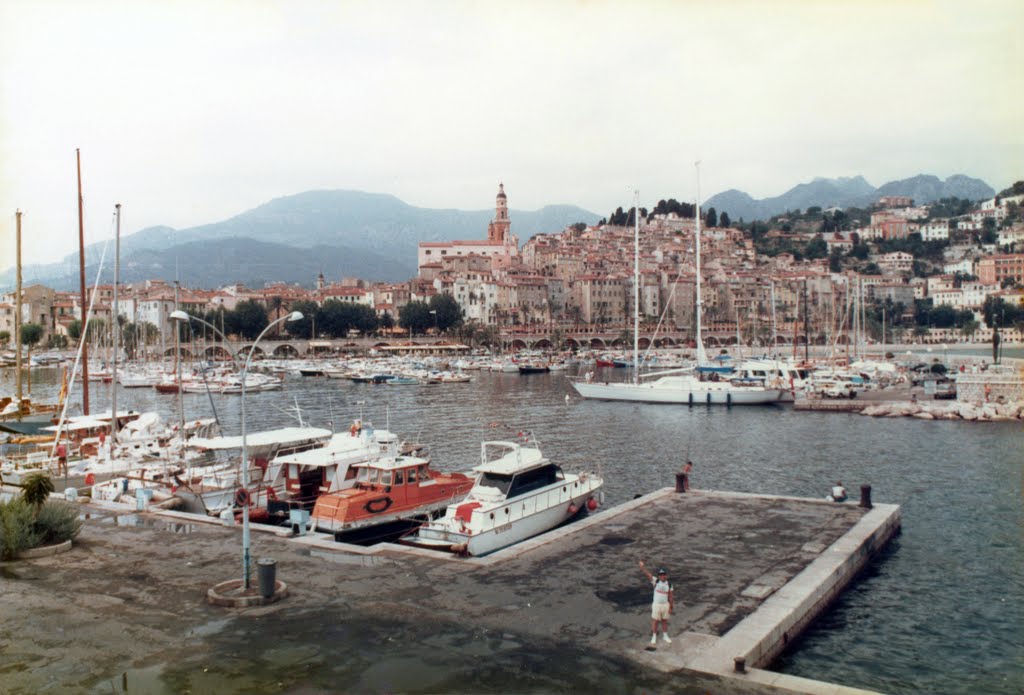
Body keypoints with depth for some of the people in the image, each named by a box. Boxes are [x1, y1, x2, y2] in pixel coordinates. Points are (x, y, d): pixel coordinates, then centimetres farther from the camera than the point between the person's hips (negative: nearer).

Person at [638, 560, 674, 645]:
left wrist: (671, 607, 1)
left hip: (666, 604, 2)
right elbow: (647, 573, -22)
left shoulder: (669, 584, -4)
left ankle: (665, 636, 31)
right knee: (655, 621, 5)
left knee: (665, 621, 14)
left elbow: (671, 596, 1)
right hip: (656, 604, -2)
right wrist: (642, 567, -38)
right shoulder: (656, 581, -9)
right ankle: (654, 637, 20)